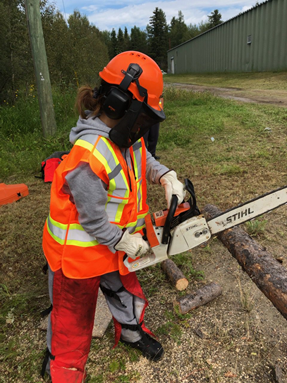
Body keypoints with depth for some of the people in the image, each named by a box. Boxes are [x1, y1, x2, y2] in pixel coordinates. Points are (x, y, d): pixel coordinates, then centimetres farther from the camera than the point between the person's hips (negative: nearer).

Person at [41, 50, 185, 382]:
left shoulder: (126, 136, -8)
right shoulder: (90, 157, -36)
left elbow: (143, 160, 12)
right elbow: (92, 219, -27)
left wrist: (166, 176, -8)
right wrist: (124, 242, -11)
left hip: (112, 248, 8)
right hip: (78, 255, -7)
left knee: (127, 291, 29)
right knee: (74, 317, 18)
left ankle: (131, 331, 61)